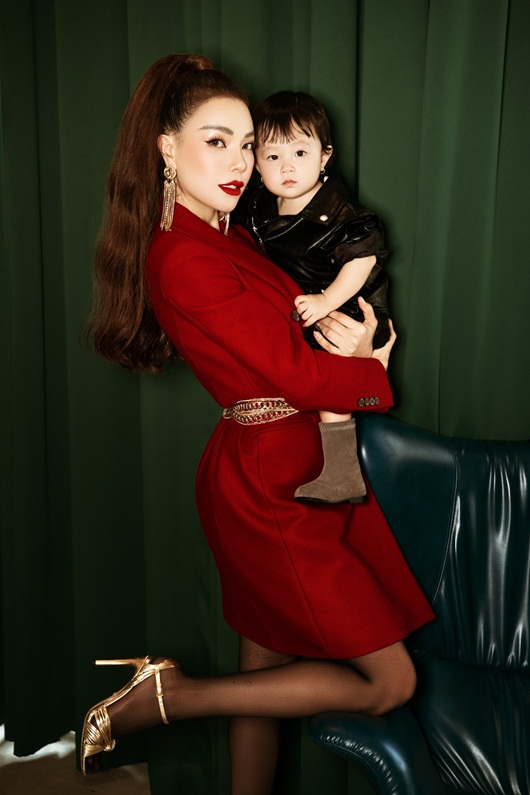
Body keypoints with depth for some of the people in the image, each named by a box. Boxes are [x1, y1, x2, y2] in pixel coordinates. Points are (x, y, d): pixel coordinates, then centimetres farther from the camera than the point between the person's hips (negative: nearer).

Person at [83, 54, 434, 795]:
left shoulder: (231, 236, 9)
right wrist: (376, 373, -2)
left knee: (265, 670, 19)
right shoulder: (186, 260, -21)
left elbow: (298, 333, 12)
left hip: (288, 476, 9)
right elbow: (300, 376, -20)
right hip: (269, 489, -9)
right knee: (390, 681, 2)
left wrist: (356, 339, -10)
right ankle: (168, 695, 4)